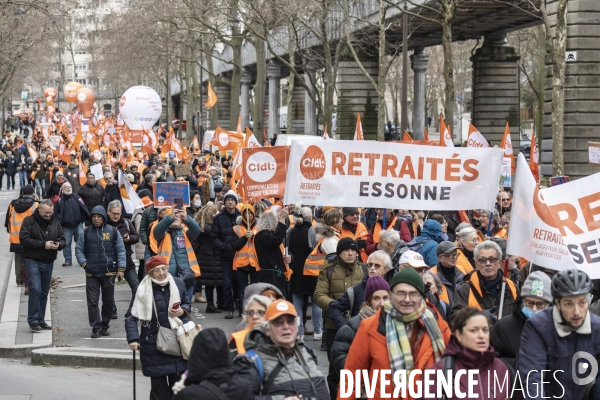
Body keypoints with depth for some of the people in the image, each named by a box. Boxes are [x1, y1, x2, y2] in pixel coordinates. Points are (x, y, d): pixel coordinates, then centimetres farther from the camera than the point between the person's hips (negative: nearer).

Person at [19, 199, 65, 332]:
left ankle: (41, 320, 19)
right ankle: (33, 321, -10)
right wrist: (43, 245, -20)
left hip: (49, 262, 5)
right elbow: (24, 239, -16)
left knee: (44, 292, 10)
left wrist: (58, 245, -13)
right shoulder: (29, 221, -7)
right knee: (35, 289, -15)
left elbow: (63, 240, 12)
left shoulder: (55, 222, 9)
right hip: (33, 261, -5)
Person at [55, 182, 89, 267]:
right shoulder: (60, 200, -1)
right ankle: (68, 260, 10)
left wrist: (89, 220, 2)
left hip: (78, 225, 1)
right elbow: (56, 212, 0)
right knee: (66, 243, 3)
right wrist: (59, 221, -10)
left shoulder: (77, 198, 4)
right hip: (66, 227, -1)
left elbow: (84, 210, 5)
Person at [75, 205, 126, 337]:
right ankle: (96, 327, -2)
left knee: (108, 301, 9)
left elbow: (121, 251, 2)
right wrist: (84, 263, -5)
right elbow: (79, 249, 9)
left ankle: (105, 326, 21)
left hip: (109, 272, 0)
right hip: (91, 273, 0)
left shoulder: (113, 232, 0)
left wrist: (121, 269, -4)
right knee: (92, 301, -4)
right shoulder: (86, 232, 5)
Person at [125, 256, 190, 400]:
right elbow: (131, 316, -8)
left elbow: (187, 304, 17)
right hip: (153, 344, -3)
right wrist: (133, 338, -21)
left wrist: (182, 311, -6)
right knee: (159, 386, -1)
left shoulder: (178, 284, 1)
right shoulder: (143, 290, -11)